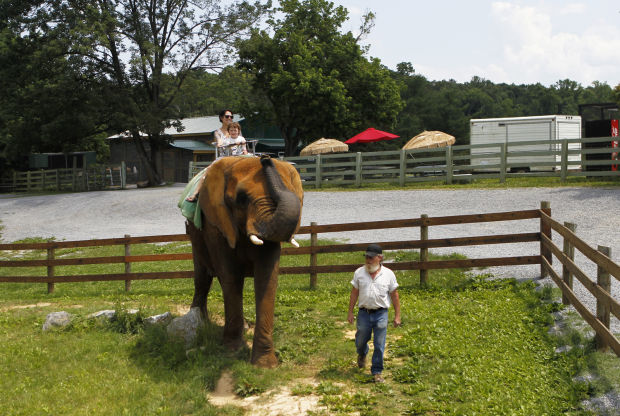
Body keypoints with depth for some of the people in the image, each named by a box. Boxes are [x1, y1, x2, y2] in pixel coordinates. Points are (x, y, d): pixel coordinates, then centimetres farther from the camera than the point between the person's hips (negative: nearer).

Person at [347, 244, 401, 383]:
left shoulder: (388, 274, -1)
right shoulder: (359, 273, 2)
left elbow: (394, 295, 3)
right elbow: (354, 293, 7)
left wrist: (397, 316, 1)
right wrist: (350, 312, 5)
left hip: (381, 314, -2)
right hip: (364, 313, 2)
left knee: (379, 345, -1)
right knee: (360, 341, 14)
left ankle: (377, 372, 12)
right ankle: (362, 354, 49)